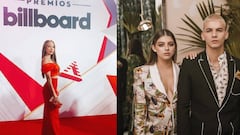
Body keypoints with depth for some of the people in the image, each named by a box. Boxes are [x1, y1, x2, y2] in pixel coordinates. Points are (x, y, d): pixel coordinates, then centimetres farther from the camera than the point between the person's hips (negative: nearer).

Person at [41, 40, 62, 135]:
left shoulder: (51, 59, 12)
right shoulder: (46, 60, -16)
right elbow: (49, 78, -22)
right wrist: (54, 94, -25)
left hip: (52, 88, 9)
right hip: (50, 89, -9)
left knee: (50, 114, 18)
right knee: (52, 114, 0)